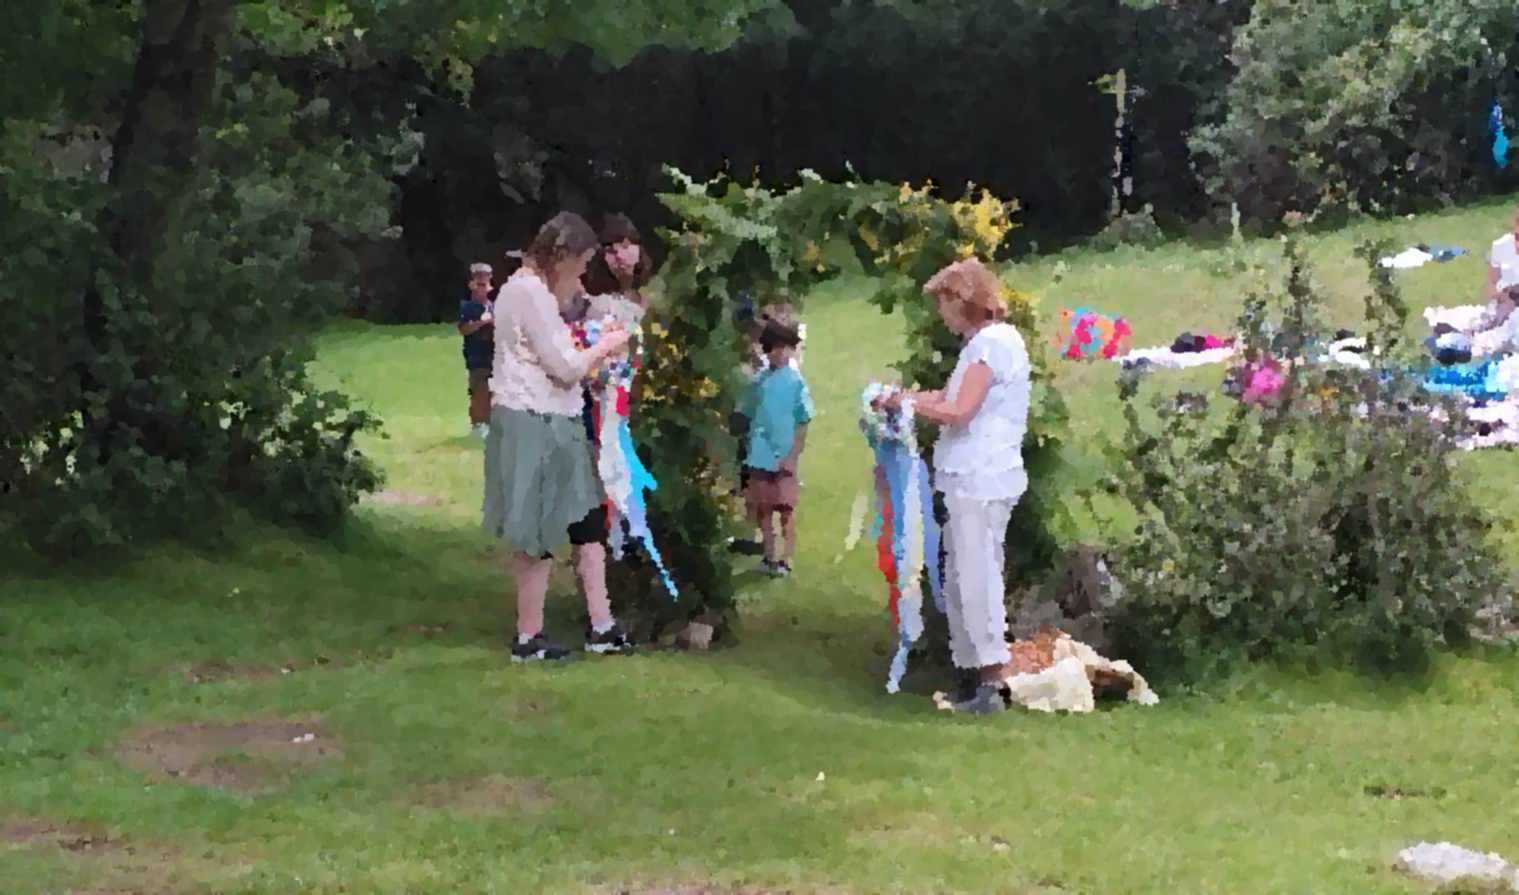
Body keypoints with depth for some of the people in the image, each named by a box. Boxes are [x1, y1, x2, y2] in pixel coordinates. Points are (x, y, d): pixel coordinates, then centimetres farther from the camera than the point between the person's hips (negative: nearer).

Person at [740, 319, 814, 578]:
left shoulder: (796, 382, -5)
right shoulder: (758, 380, 6)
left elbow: (803, 423, -6)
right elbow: (748, 417, 11)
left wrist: (792, 456, -13)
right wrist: (748, 448, 4)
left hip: (783, 457, -5)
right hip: (759, 457, 5)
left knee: (786, 509, -1)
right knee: (763, 509, 11)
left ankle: (785, 560, 2)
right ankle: (769, 557, 20)